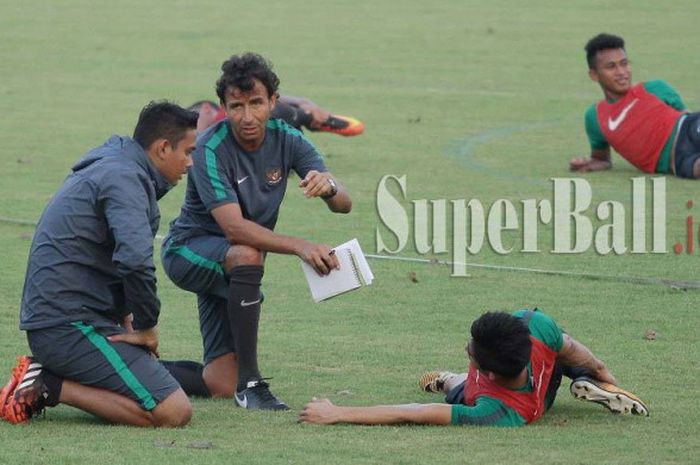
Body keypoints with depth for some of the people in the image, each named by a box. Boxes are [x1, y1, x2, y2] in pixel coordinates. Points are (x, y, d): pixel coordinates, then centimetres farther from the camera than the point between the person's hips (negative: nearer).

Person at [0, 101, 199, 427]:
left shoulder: (109, 168, 20)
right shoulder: (125, 178, -13)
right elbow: (134, 259, -29)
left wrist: (129, 320, 15)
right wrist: (146, 326, -14)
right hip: (70, 324, -11)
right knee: (174, 411, -17)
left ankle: (46, 378, 8)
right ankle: (50, 387, -13)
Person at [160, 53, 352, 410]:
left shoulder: (286, 140, -10)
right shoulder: (211, 149, -25)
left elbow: (343, 204, -16)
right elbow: (234, 227, -36)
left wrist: (328, 187, -42)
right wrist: (299, 246, -49)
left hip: (232, 265, 6)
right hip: (189, 250, -5)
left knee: (221, 386, -4)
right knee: (247, 255, -41)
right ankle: (250, 381, -32)